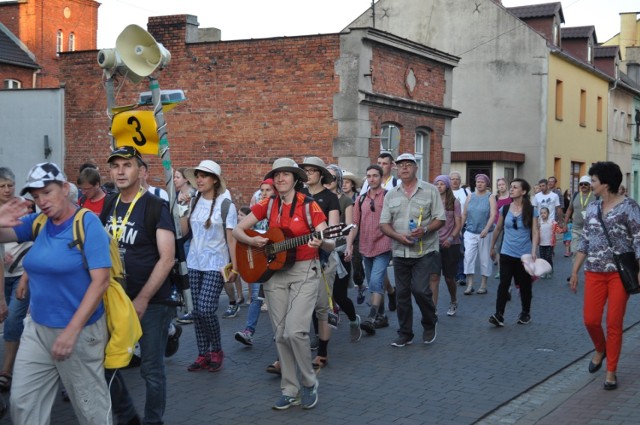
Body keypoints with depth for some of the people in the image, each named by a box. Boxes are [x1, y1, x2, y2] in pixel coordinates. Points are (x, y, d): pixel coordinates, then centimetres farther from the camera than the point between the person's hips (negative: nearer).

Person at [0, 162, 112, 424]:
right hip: (37, 328, 6)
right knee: (22, 402, 9)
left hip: (81, 329, -6)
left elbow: (101, 281, -19)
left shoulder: (87, 223, -13)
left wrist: (72, 330, -22)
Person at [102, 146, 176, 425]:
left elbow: (167, 258, -15)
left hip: (152, 302, -6)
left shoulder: (156, 207, -10)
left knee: (151, 370, 3)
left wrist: (142, 300, -19)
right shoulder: (108, 208, 8)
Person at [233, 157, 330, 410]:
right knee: (280, 334, 6)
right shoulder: (267, 205, 3)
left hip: (305, 271, -4)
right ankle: (290, 389, 19)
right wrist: (252, 241, -13)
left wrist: (321, 242, -34)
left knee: (295, 331, -16)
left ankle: (309, 384, 7)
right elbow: (237, 230, 7)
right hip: (274, 272, 4)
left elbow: (330, 244, -12)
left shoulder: (309, 206, -8)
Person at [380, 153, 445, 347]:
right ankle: (405, 333, 18)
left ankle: (430, 324, 13)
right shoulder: (391, 195, 9)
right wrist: (399, 236, -14)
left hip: (424, 251, -4)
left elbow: (440, 219, -2)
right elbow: (384, 224, 5)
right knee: (402, 293, 6)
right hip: (400, 252, 4)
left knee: (420, 289, -14)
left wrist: (425, 230, -20)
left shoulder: (430, 190, 0)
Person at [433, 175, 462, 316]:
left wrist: (450, 239, -18)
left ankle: (454, 303, 34)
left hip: (451, 245, -1)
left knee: (449, 277, 9)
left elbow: (458, 225, -2)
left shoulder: (454, 202, 0)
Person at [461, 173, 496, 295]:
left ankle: (483, 285, 15)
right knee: (468, 257, -8)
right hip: (470, 232, 2)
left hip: (485, 233, -2)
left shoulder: (490, 198, -1)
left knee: (485, 259, 5)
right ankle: (469, 285, -5)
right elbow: (464, 214, 11)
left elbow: (493, 215, -12)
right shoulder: (470, 197, 8)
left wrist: (486, 229, -24)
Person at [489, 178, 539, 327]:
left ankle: (525, 313, 28)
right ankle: (499, 315, -12)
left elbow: (535, 232, -8)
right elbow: (498, 229, 14)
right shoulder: (505, 209, 3)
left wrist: (533, 252, -19)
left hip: (525, 255, -1)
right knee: (504, 283, -9)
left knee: (525, 285, 11)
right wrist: (492, 247, 18)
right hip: (507, 253, 1)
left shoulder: (531, 211, -4)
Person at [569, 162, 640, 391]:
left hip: (620, 273, -4)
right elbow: (585, 241, 15)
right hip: (594, 272, 4)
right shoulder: (592, 207, 10)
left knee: (614, 323, 0)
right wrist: (575, 271, 13)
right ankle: (600, 350, 32)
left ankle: (611, 372, 13)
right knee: (590, 319, 0)